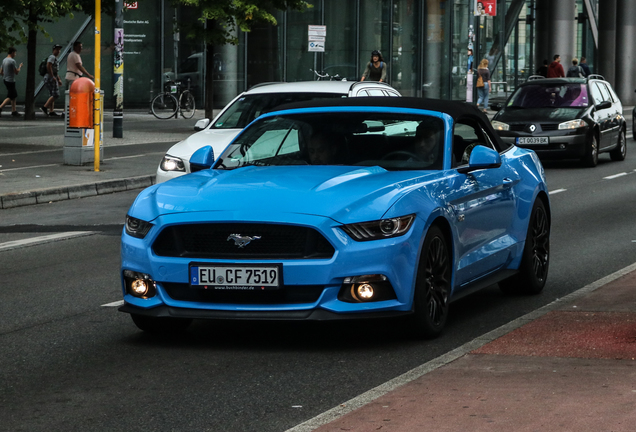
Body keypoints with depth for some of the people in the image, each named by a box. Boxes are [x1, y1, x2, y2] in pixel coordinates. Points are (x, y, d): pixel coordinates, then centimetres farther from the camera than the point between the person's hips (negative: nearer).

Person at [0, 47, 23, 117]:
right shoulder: (12, 61, -17)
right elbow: (16, 72, -14)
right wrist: (20, 67, 3)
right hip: (10, 81, -9)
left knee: (14, 96, 14)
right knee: (10, 97, -5)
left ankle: (14, 111, 16)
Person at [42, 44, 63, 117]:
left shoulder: (55, 59, 24)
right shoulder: (52, 57, -9)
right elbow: (48, 66, -22)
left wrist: (59, 79, 24)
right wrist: (53, 76, -22)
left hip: (53, 78, 11)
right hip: (50, 78, -11)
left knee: (52, 95, 7)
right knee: (55, 94, -15)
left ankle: (51, 111, 5)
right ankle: (45, 107, -16)